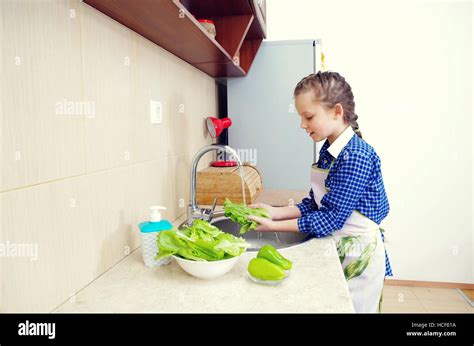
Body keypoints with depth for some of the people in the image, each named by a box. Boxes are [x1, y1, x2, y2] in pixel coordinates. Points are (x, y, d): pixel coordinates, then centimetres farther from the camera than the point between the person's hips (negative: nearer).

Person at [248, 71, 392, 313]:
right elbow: (315, 203, 5)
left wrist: (275, 226, -21)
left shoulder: (355, 156, -24)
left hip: (359, 256, -7)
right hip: (338, 248, 7)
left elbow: (330, 218, -24)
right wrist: (277, 212, -7)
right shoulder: (328, 151, 2)